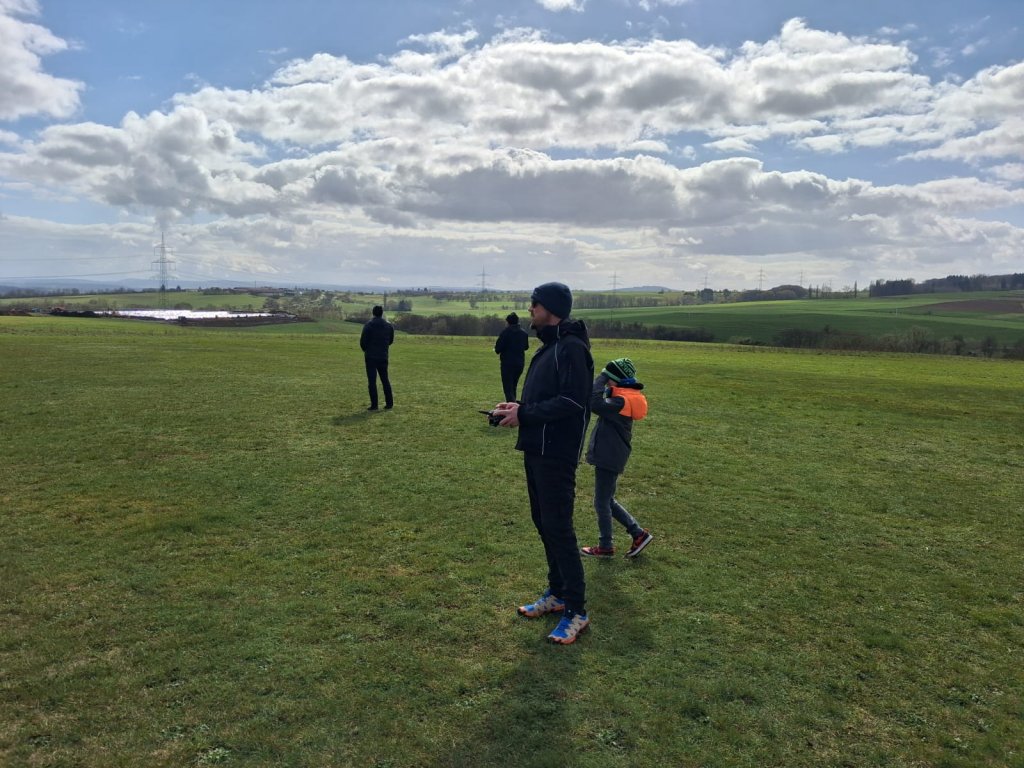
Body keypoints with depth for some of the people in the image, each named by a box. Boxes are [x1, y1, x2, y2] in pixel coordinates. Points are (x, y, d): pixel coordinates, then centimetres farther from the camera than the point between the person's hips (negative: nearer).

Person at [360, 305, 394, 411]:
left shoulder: (368, 325, -9)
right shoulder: (389, 326, 3)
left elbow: (362, 341, -7)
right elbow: (391, 341, 10)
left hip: (370, 357, -4)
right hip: (383, 356, 4)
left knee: (372, 381, -1)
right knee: (385, 380, 14)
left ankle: (374, 405, -4)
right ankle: (389, 403, 14)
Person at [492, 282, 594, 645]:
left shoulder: (572, 348, -16)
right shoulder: (547, 347, 15)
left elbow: (571, 401, -23)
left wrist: (524, 414, -19)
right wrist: (519, 407, 3)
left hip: (557, 455, -10)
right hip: (535, 450, 10)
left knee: (559, 528, -5)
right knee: (543, 523, 16)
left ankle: (577, 611, 7)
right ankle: (556, 594, 30)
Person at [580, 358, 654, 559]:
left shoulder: (622, 401, -22)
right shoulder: (622, 397, 10)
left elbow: (595, 404, -35)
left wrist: (602, 377, -26)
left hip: (609, 458, -10)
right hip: (608, 456, 10)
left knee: (602, 502, 3)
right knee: (608, 500, 19)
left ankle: (605, 546, 17)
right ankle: (639, 533, 22)